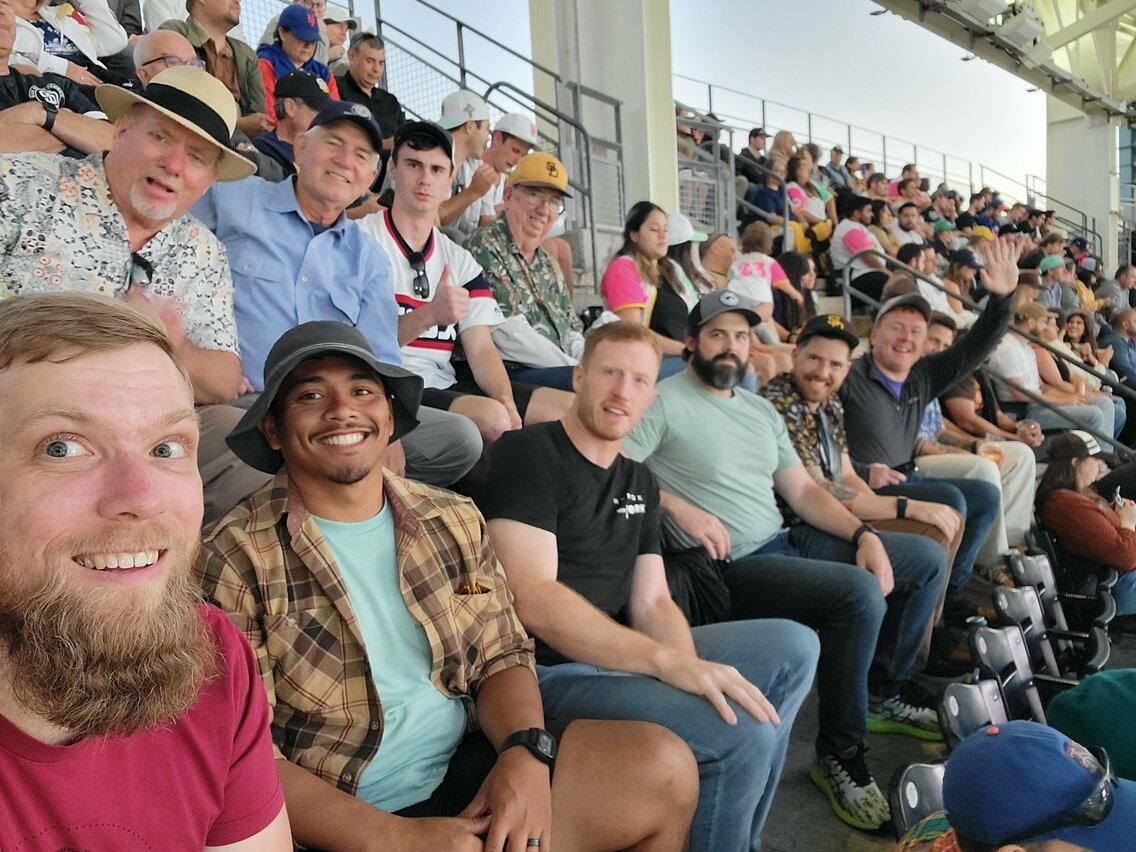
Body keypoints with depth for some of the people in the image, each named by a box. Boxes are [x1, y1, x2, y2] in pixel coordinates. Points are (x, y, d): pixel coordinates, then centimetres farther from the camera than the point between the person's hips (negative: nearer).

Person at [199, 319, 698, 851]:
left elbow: (502, 657, 7)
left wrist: (527, 752, -14)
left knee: (664, 766, -12)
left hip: (471, 766, 5)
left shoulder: (454, 520, 5)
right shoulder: (235, 560, -9)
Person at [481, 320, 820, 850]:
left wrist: (689, 667, -15)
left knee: (794, 645, 3)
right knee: (741, 736, -25)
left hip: (622, 657, 8)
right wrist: (667, 660, -27)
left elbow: (651, 603, 8)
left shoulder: (640, 484, 15)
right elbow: (533, 599, -21)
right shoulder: (529, 454, -9)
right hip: (552, 669, -8)